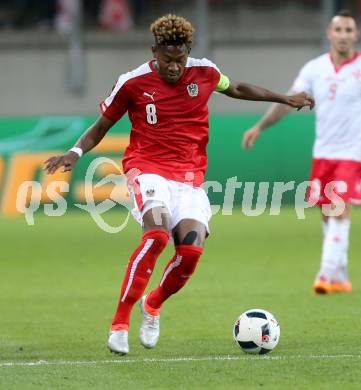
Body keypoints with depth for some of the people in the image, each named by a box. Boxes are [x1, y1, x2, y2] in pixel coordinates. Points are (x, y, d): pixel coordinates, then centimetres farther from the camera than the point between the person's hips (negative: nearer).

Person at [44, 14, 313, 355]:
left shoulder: (204, 73, 2)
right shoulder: (133, 83, -5)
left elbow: (235, 89, 25)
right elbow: (101, 126, 7)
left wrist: (284, 99, 28)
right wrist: (75, 152, -11)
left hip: (189, 177, 3)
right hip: (147, 169, -3)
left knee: (192, 248, -19)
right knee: (157, 233, -32)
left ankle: (153, 305, 13)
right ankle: (120, 323, -26)